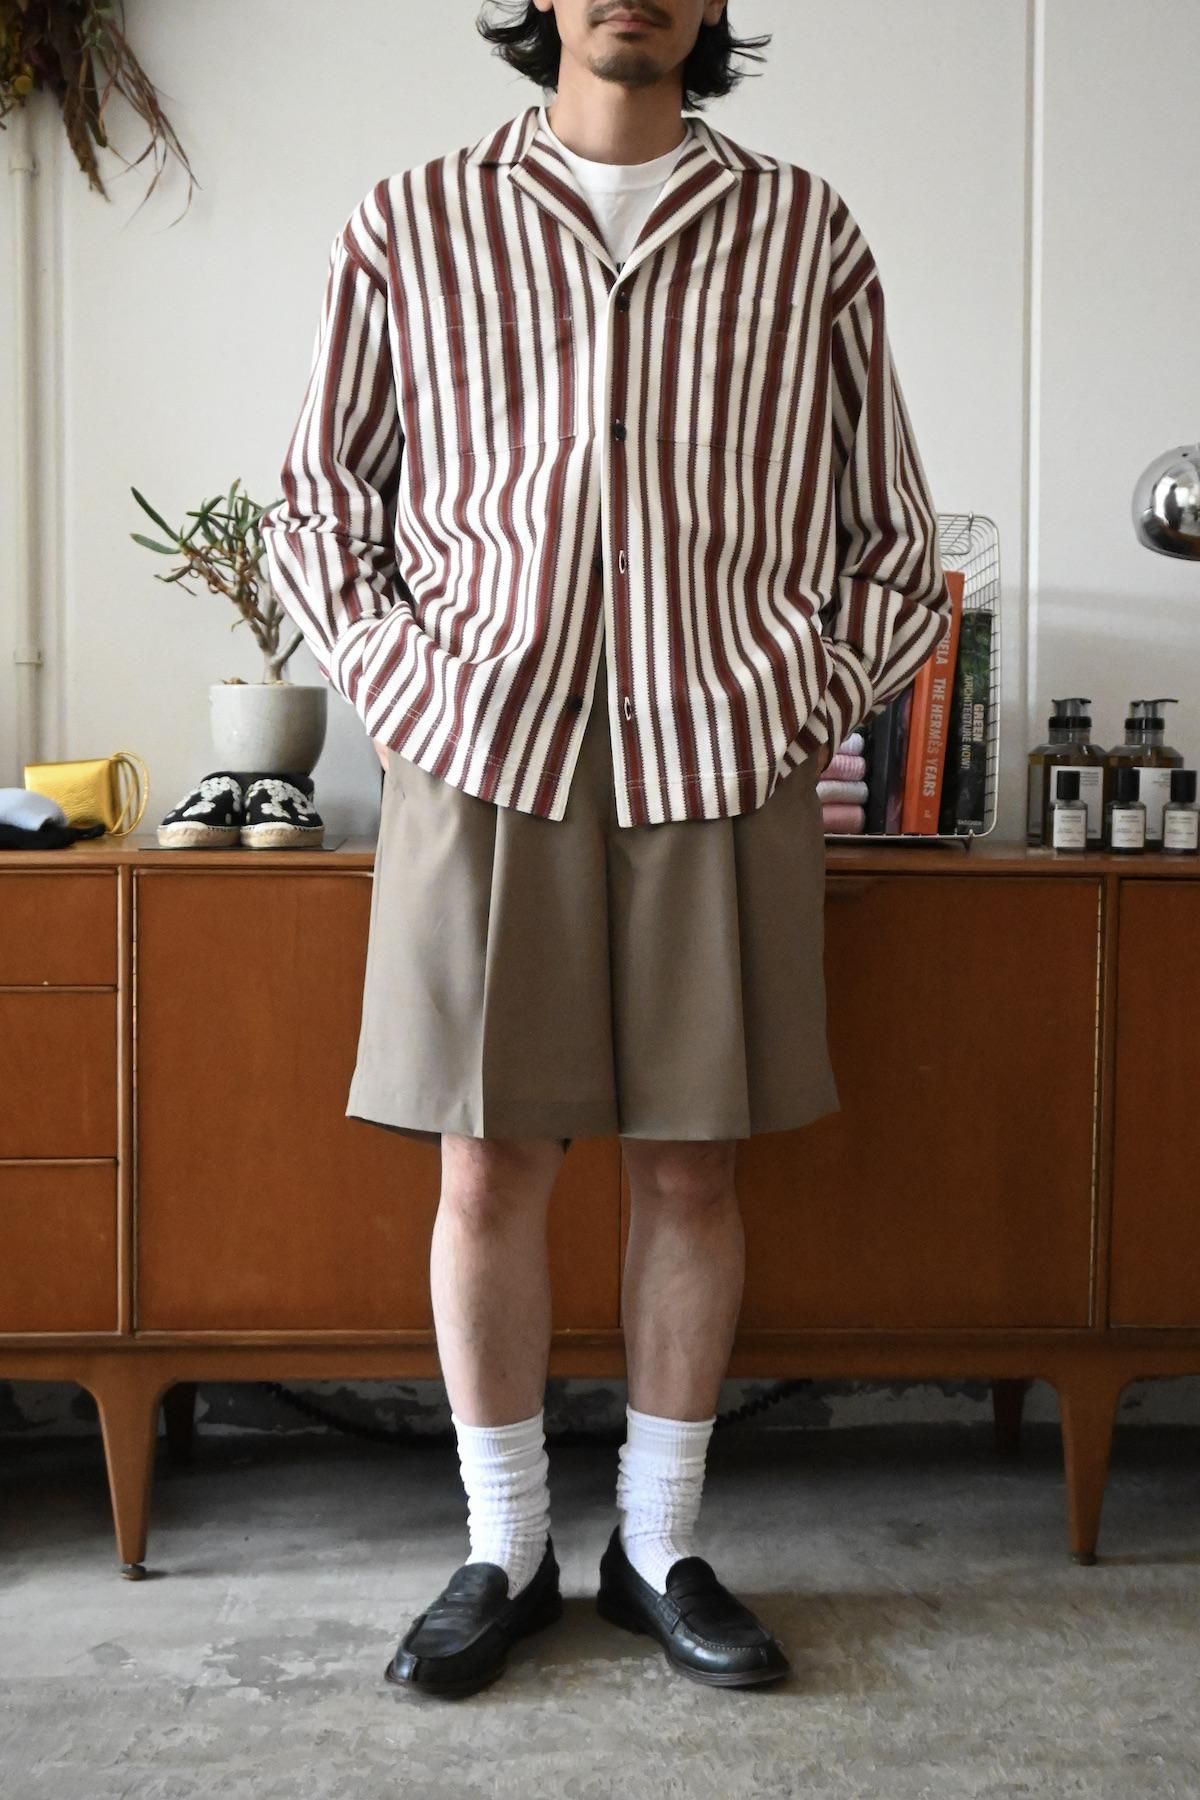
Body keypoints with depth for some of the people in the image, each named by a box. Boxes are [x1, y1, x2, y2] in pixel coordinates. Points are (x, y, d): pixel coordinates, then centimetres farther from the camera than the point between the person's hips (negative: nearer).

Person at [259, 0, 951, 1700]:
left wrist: (814, 703, 4)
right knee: (487, 1169, 2)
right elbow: (316, 501, 14)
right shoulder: (411, 223, 9)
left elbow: (893, 533, 14)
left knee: (692, 1168, 5)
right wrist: (399, 684, 2)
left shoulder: (806, 232, 10)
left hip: (719, 767, 1)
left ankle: (662, 1545, 23)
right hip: (485, 758, 0)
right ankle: (504, 1551, 21)